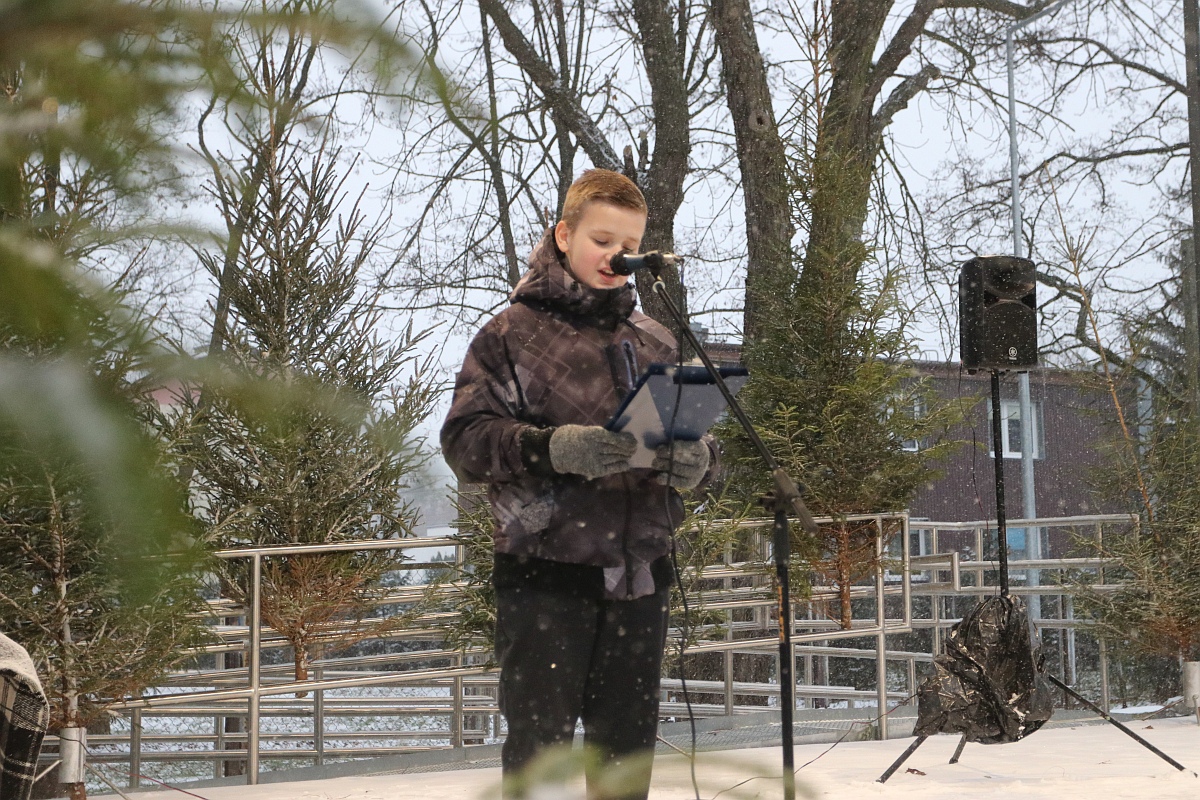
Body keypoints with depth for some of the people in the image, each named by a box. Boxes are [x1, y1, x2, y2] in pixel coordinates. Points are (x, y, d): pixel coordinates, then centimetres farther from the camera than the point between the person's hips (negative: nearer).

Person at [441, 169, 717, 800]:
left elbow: (693, 436, 18)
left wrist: (694, 459, -7)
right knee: (538, 741, -5)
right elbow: (465, 441, -6)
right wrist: (552, 448, -23)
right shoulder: (512, 333, 2)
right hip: (545, 571, -4)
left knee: (627, 748, 9)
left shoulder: (656, 344, 16)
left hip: (638, 572, 5)